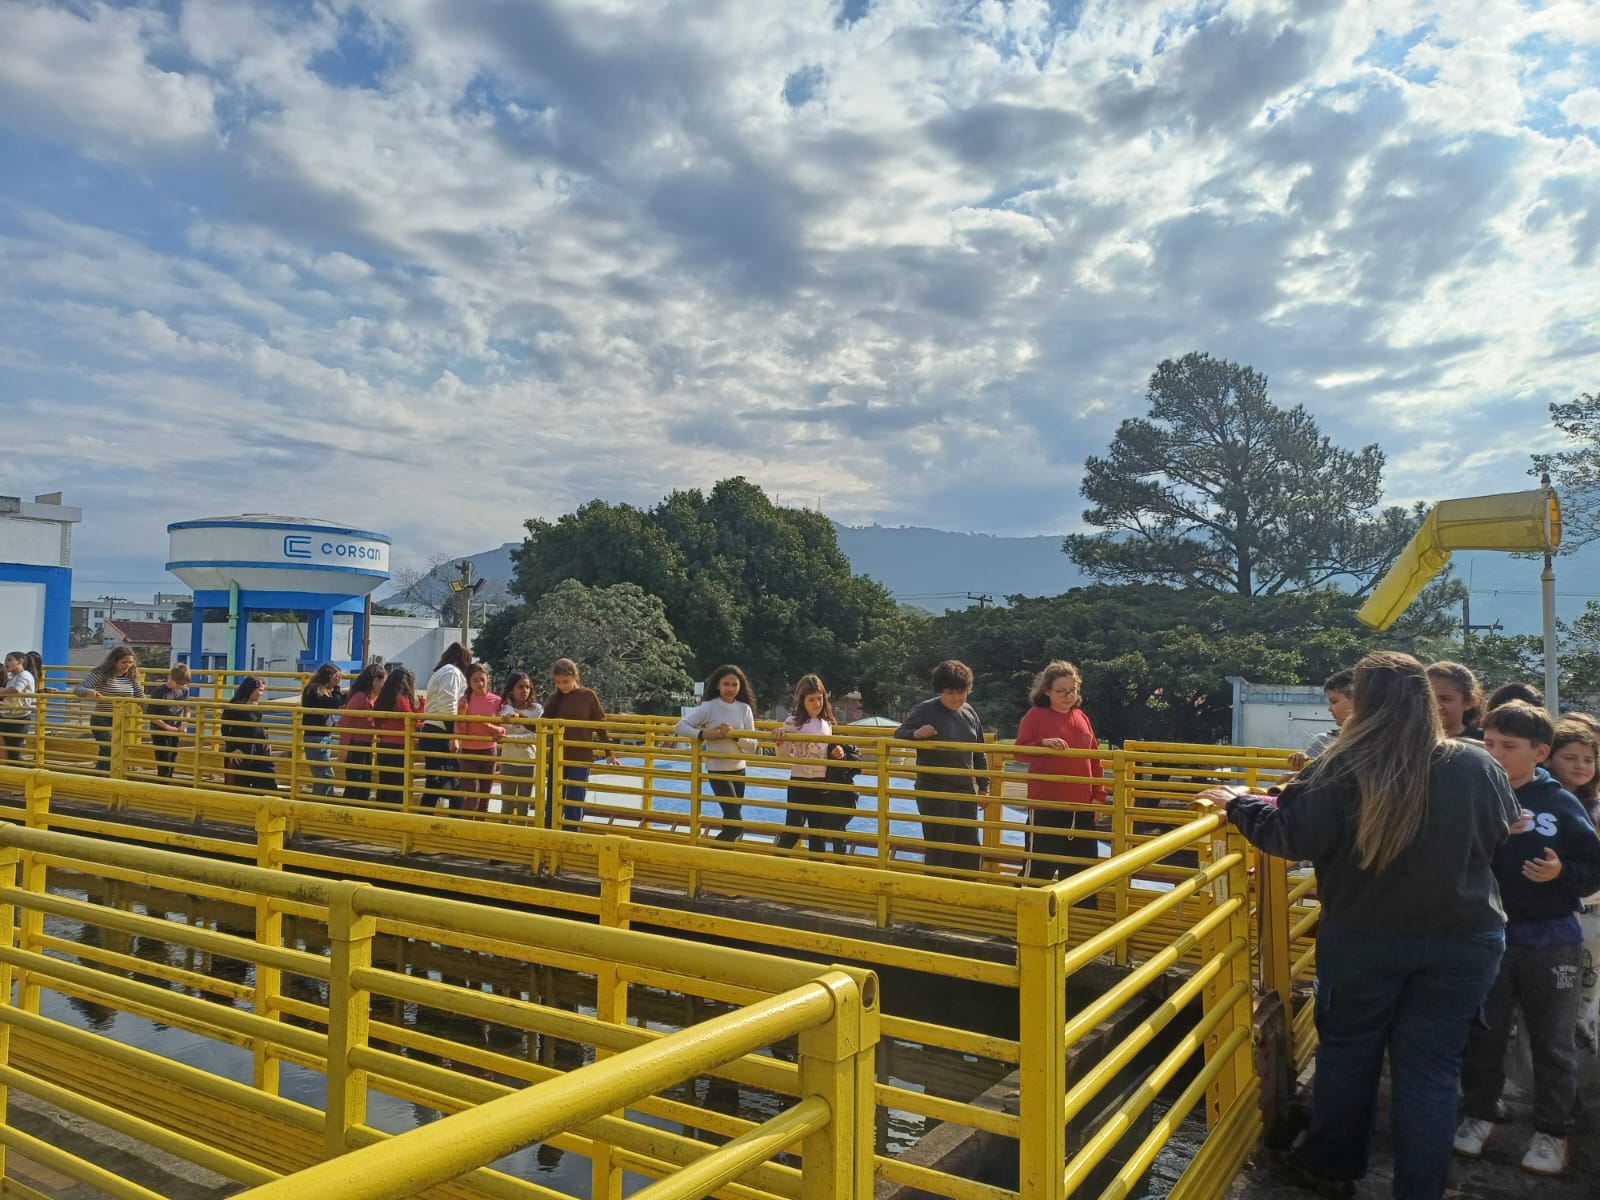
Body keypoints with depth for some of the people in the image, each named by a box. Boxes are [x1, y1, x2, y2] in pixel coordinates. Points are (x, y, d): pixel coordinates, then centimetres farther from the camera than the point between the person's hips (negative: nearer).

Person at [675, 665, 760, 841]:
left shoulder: (745, 709, -1)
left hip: (739, 770, 5)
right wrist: (704, 734, -24)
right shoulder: (708, 707, -11)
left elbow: (752, 746, -2)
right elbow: (679, 727, -12)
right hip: (717, 771, -5)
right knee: (736, 824, -10)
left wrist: (735, 735, -19)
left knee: (731, 822, 14)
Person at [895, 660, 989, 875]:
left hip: (965, 789, 6)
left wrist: (983, 785, 15)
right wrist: (915, 734, -31)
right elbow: (899, 735, -9)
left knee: (970, 848, 11)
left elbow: (979, 753, 15)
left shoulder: (969, 712, 6)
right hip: (934, 790, -6)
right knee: (939, 848, -1)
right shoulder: (925, 710, -11)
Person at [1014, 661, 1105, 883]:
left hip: (1081, 806, 5)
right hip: (1046, 805, -5)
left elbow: (1094, 758, 13)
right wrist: (1043, 743, -26)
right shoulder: (1036, 715, -4)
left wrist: (1098, 795, 6)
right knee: (1039, 865, 0)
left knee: (1082, 866, 12)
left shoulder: (1081, 717, 10)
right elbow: (1019, 752, -9)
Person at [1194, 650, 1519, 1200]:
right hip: (1464, 942, 2)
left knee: (1346, 1050, 17)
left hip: (1363, 938, -2)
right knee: (1430, 1065, 12)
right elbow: (1504, 827, 12)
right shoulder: (1476, 765, -8)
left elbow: (1291, 835, -22)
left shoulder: (1343, 769, -19)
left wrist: (1238, 802, -7)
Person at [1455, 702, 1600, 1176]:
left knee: (1552, 1042, 12)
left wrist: (1561, 872, -20)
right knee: (1484, 1033, 13)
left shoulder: (1561, 803, -7)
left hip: (1550, 942, -1)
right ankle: (1479, 1113, 30)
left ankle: (1552, 1130, 28)